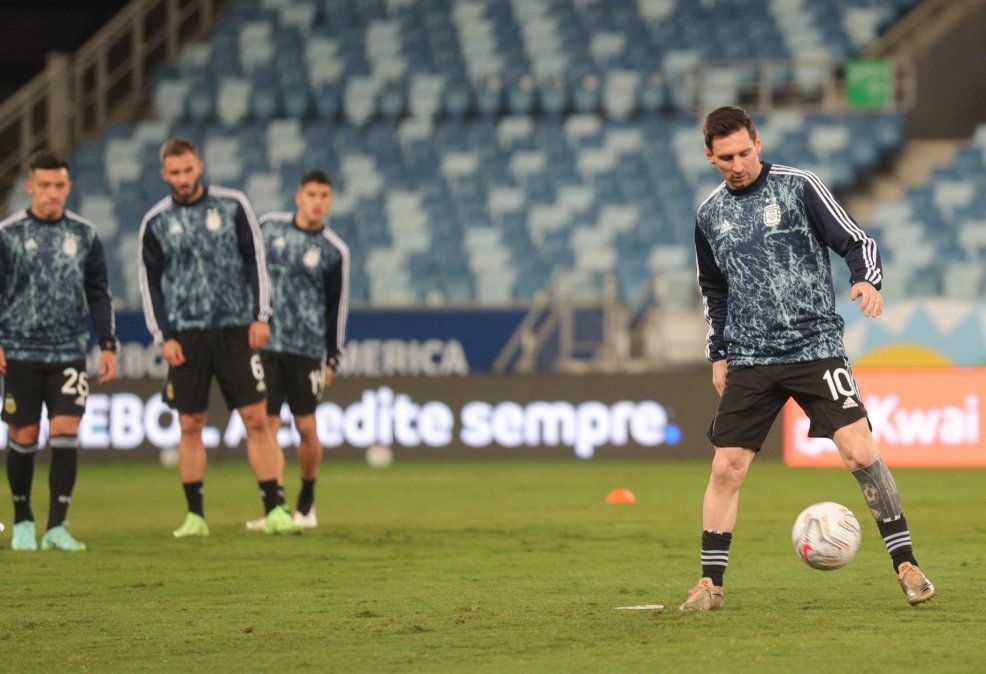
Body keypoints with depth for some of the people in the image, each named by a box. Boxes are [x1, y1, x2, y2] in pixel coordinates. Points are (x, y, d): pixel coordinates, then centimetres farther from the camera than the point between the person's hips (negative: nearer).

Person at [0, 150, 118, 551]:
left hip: (69, 352, 1)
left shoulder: (84, 234, 7)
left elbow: (98, 293, 13)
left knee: (66, 431, -10)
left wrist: (108, 345, 8)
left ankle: (57, 527, -9)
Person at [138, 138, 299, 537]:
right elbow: (150, 282, 8)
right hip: (186, 335, 1)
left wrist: (261, 316, -1)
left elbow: (255, 260, 6)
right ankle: (195, 516, 8)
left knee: (255, 418, -6)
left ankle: (275, 510, -5)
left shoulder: (232, 205, 4)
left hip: (236, 329, -1)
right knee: (190, 425, 1)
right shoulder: (156, 222, 5)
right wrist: (163, 337, 0)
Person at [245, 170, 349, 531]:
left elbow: (338, 308, 6)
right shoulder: (269, 226, 5)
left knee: (306, 427, 0)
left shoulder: (335, 251, 2)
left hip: (308, 350, -1)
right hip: (263, 342, 1)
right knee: (267, 425, -6)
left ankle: (306, 504, 19)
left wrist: (332, 360, 4)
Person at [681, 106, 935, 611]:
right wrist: (718, 354, 19)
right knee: (726, 467, -2)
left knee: (859, 451, -15)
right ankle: (710, 584, 8)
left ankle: (906, 565, -8)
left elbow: (857, 242, -2)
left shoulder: (798, 187, -1)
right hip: (748, 360, 4)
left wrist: (867, 280, -22)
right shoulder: (710, 215, 11)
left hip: (815, 346, -4)